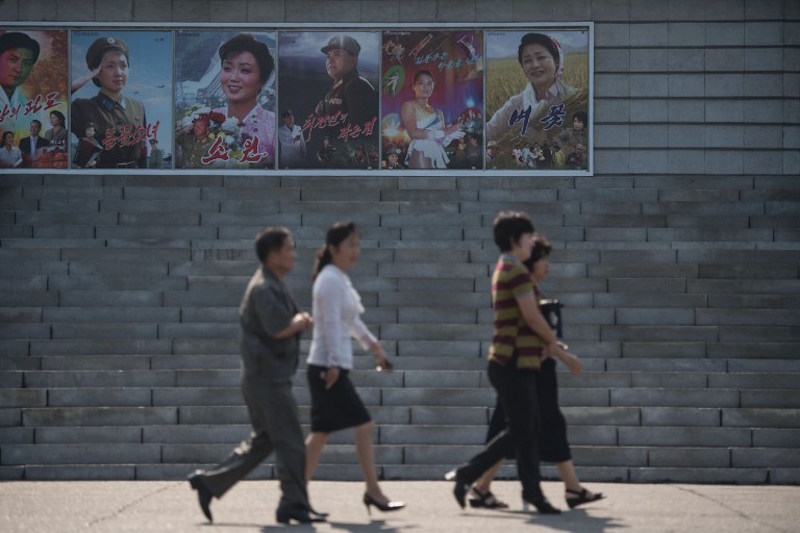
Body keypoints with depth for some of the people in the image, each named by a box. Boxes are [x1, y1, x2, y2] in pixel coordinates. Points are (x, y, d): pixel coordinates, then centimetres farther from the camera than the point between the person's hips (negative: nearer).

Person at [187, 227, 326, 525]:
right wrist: (300, 321, -7)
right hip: (268, 376, -10)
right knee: (290, 442, -5)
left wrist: (299, 321, 3)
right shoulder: (264, 288, -16)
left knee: (263, 441, 15)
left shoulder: (274, 286, 17)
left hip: (264, 375, 10)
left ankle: (208, 482, 17)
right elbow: (279, 328, -27)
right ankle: (294, 505, 1)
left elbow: (287, 324, 24)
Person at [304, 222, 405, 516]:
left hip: (327, 368, 10)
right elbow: (331, 324, -19)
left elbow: (350, 320, 28)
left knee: (320, 433, 10)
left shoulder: (340, 279, 17)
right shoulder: (330, 280, -14)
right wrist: (334, 363, -22)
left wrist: (372, 343, 32)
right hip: (328, 367, -10)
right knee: (364, 425, -7)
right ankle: (373, 492, -2)